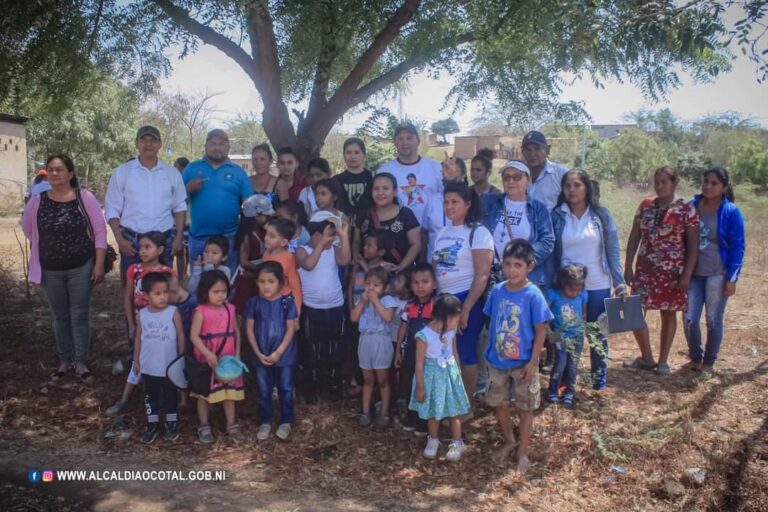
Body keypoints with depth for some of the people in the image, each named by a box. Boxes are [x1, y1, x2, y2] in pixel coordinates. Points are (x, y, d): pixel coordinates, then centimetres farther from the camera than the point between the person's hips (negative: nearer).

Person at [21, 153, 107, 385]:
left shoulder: (85, 197, -7)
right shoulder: (37, 201, -2)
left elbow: (100, 231, -6)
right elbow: (28, 230, 14)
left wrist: (99, 264, -10)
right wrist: (50, 244, 13)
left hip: (81, 267, -2)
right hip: (51, 271, 2)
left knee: (80, 315, 4)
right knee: (60, 317, 12)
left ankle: (81, 363, 13)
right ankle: (65, 361, 24)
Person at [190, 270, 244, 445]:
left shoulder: (230, 309, 1)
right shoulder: (201, 311, -12)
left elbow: (236, 332, 8)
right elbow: (194, 335, -17)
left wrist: (237, 353, 1)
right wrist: (208, 353, -26)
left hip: (228, 358, 4)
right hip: (206, 359, -4)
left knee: (229, 392, 11)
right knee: (204, 393, 9)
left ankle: (232, 426, 21)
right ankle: (204, 427, 23)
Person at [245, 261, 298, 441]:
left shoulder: (287, 302, -10)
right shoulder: (253, 303, -5)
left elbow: (291, 329, -9)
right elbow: (249, 329, -3)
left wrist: (278, 352, -15)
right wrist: (259, 353, -9)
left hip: (284, 355, -1)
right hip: (261, 356, 2)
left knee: (286, 390, 9)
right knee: (264, 391, 13)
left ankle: (286, 422, 25)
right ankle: (265, 423, 27)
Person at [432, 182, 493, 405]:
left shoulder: (478, 233, -8)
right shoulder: (442, 233, 11)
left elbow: (482, 275, -15)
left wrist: (466, 308, -18)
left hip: (468, 299, -6)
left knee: (466, 353, 1)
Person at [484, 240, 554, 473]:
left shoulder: (533, 295, -17)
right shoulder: (497, 291, -5)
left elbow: (541, 331, -13)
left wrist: (532, 362, -14)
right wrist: (490, 352, 7)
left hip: (523, 363, -4)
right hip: (497, 361, 4)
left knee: (525, 408, 11)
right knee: (499, 403, 16)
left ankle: (523, 452, 27)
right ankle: (508, 441, 40)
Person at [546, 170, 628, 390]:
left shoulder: (602, 215, -2)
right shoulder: (557, 216, -2)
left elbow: (613, 252, -1)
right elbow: (551, 254, 0)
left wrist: (620, 283, -8)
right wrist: (548, 287, -2)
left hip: (598, 286, 0)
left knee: (597, 334, 11)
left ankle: (600, 381, 25)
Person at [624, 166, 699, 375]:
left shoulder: (686, 209, -6)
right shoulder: (645, 205, 4)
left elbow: (693, 245, -6)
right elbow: (634, 238, 7)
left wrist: (686, 275, -11)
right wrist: (627, 267, 2)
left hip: (672, 271, -3)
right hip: (645, 269, 3)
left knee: (668, 314, 8)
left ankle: (663, 361, 22)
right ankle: (646, 358, 19)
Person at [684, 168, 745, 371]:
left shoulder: (731, 212, -7)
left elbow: (738, 246, -5)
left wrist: (732, 278, -9)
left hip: (717, 274, -3)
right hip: (693, 272, 3)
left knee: (713, 321, 7)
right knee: (690, 319, 4)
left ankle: (709, 362, 24)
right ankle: (695, 358, 24)